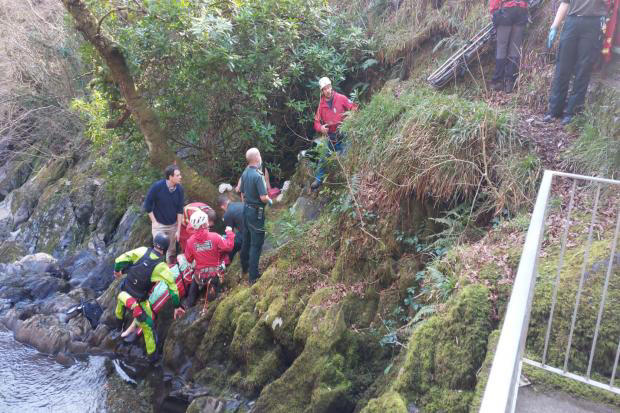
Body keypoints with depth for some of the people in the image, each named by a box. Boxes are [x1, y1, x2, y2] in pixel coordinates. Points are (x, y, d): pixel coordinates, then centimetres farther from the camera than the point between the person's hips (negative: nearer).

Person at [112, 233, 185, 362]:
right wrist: (177, 306, -7)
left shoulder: (142, 251, -14)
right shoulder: (162, 267, -18)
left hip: (124, 293, 3)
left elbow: (121, 259, -11)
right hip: (139, 301, -3)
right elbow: (172, 286, -16)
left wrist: (117, 270, 10)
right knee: (148, 327, 14)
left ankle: (119, 317, 69)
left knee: (121, 300, 41)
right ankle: (152, 354, 27)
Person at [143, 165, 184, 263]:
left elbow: (180, 210, -4)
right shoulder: (157, 186, -19)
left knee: (172, 252, 12)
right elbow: (147, 205, -8)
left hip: (173, 225, 3)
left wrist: (178, 230, -4)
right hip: (159, 224, -3)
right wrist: (154, 222, -8)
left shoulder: (179, 189, -10)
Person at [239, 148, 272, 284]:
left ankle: (245, 267, 37)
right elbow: (263, 197, -25)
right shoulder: (258, 175, -23)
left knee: (246, 241, 21)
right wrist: (270, 201, -4)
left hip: (246, 209, 8)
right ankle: (253, 276, 2)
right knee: (256, 245, -2)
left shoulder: (245, 173, 4)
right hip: (256, 212, -8)